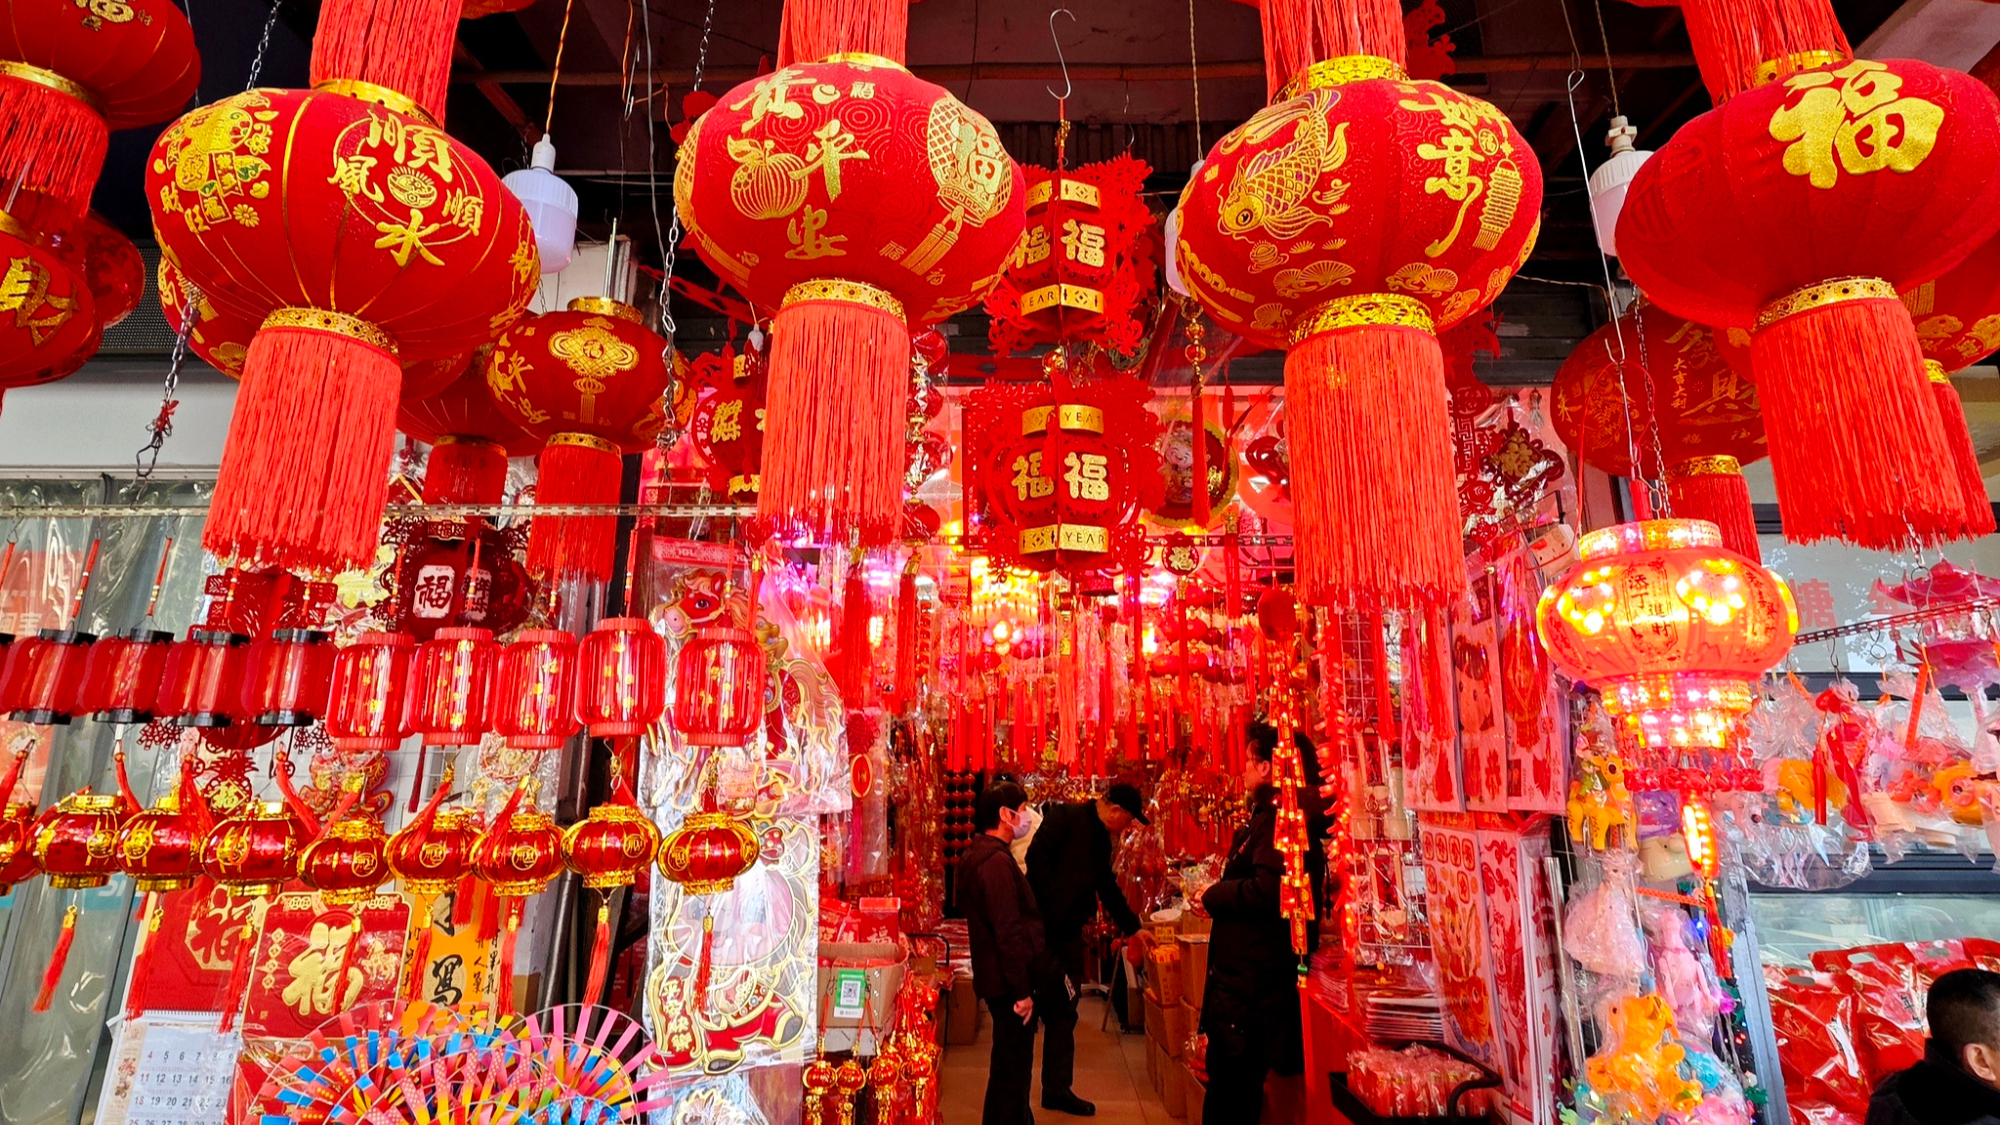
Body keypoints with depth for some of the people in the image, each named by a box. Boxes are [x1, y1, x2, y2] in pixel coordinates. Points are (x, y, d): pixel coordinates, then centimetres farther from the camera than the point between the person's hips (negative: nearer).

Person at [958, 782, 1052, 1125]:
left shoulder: (976, 855, 9)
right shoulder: (996, 861, -23)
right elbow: (1009, 932, -25)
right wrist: (1022, 990, -20)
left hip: (994, 977, 10)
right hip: (1009, 981, -10)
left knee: (1011, 1063, 22)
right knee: (1013, 1068, 3)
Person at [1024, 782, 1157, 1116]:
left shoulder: (1101, 839, 14)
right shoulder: (1065, 818, -14)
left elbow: (1109, 889, 23)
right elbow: (1037, 855, -24)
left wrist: (1133, 928, 26)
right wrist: (1050, 902, -24)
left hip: (1069, 932, 9)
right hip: (1042, 927, -8)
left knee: (1064, 1012, 14)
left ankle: (1058, 1089, 26)